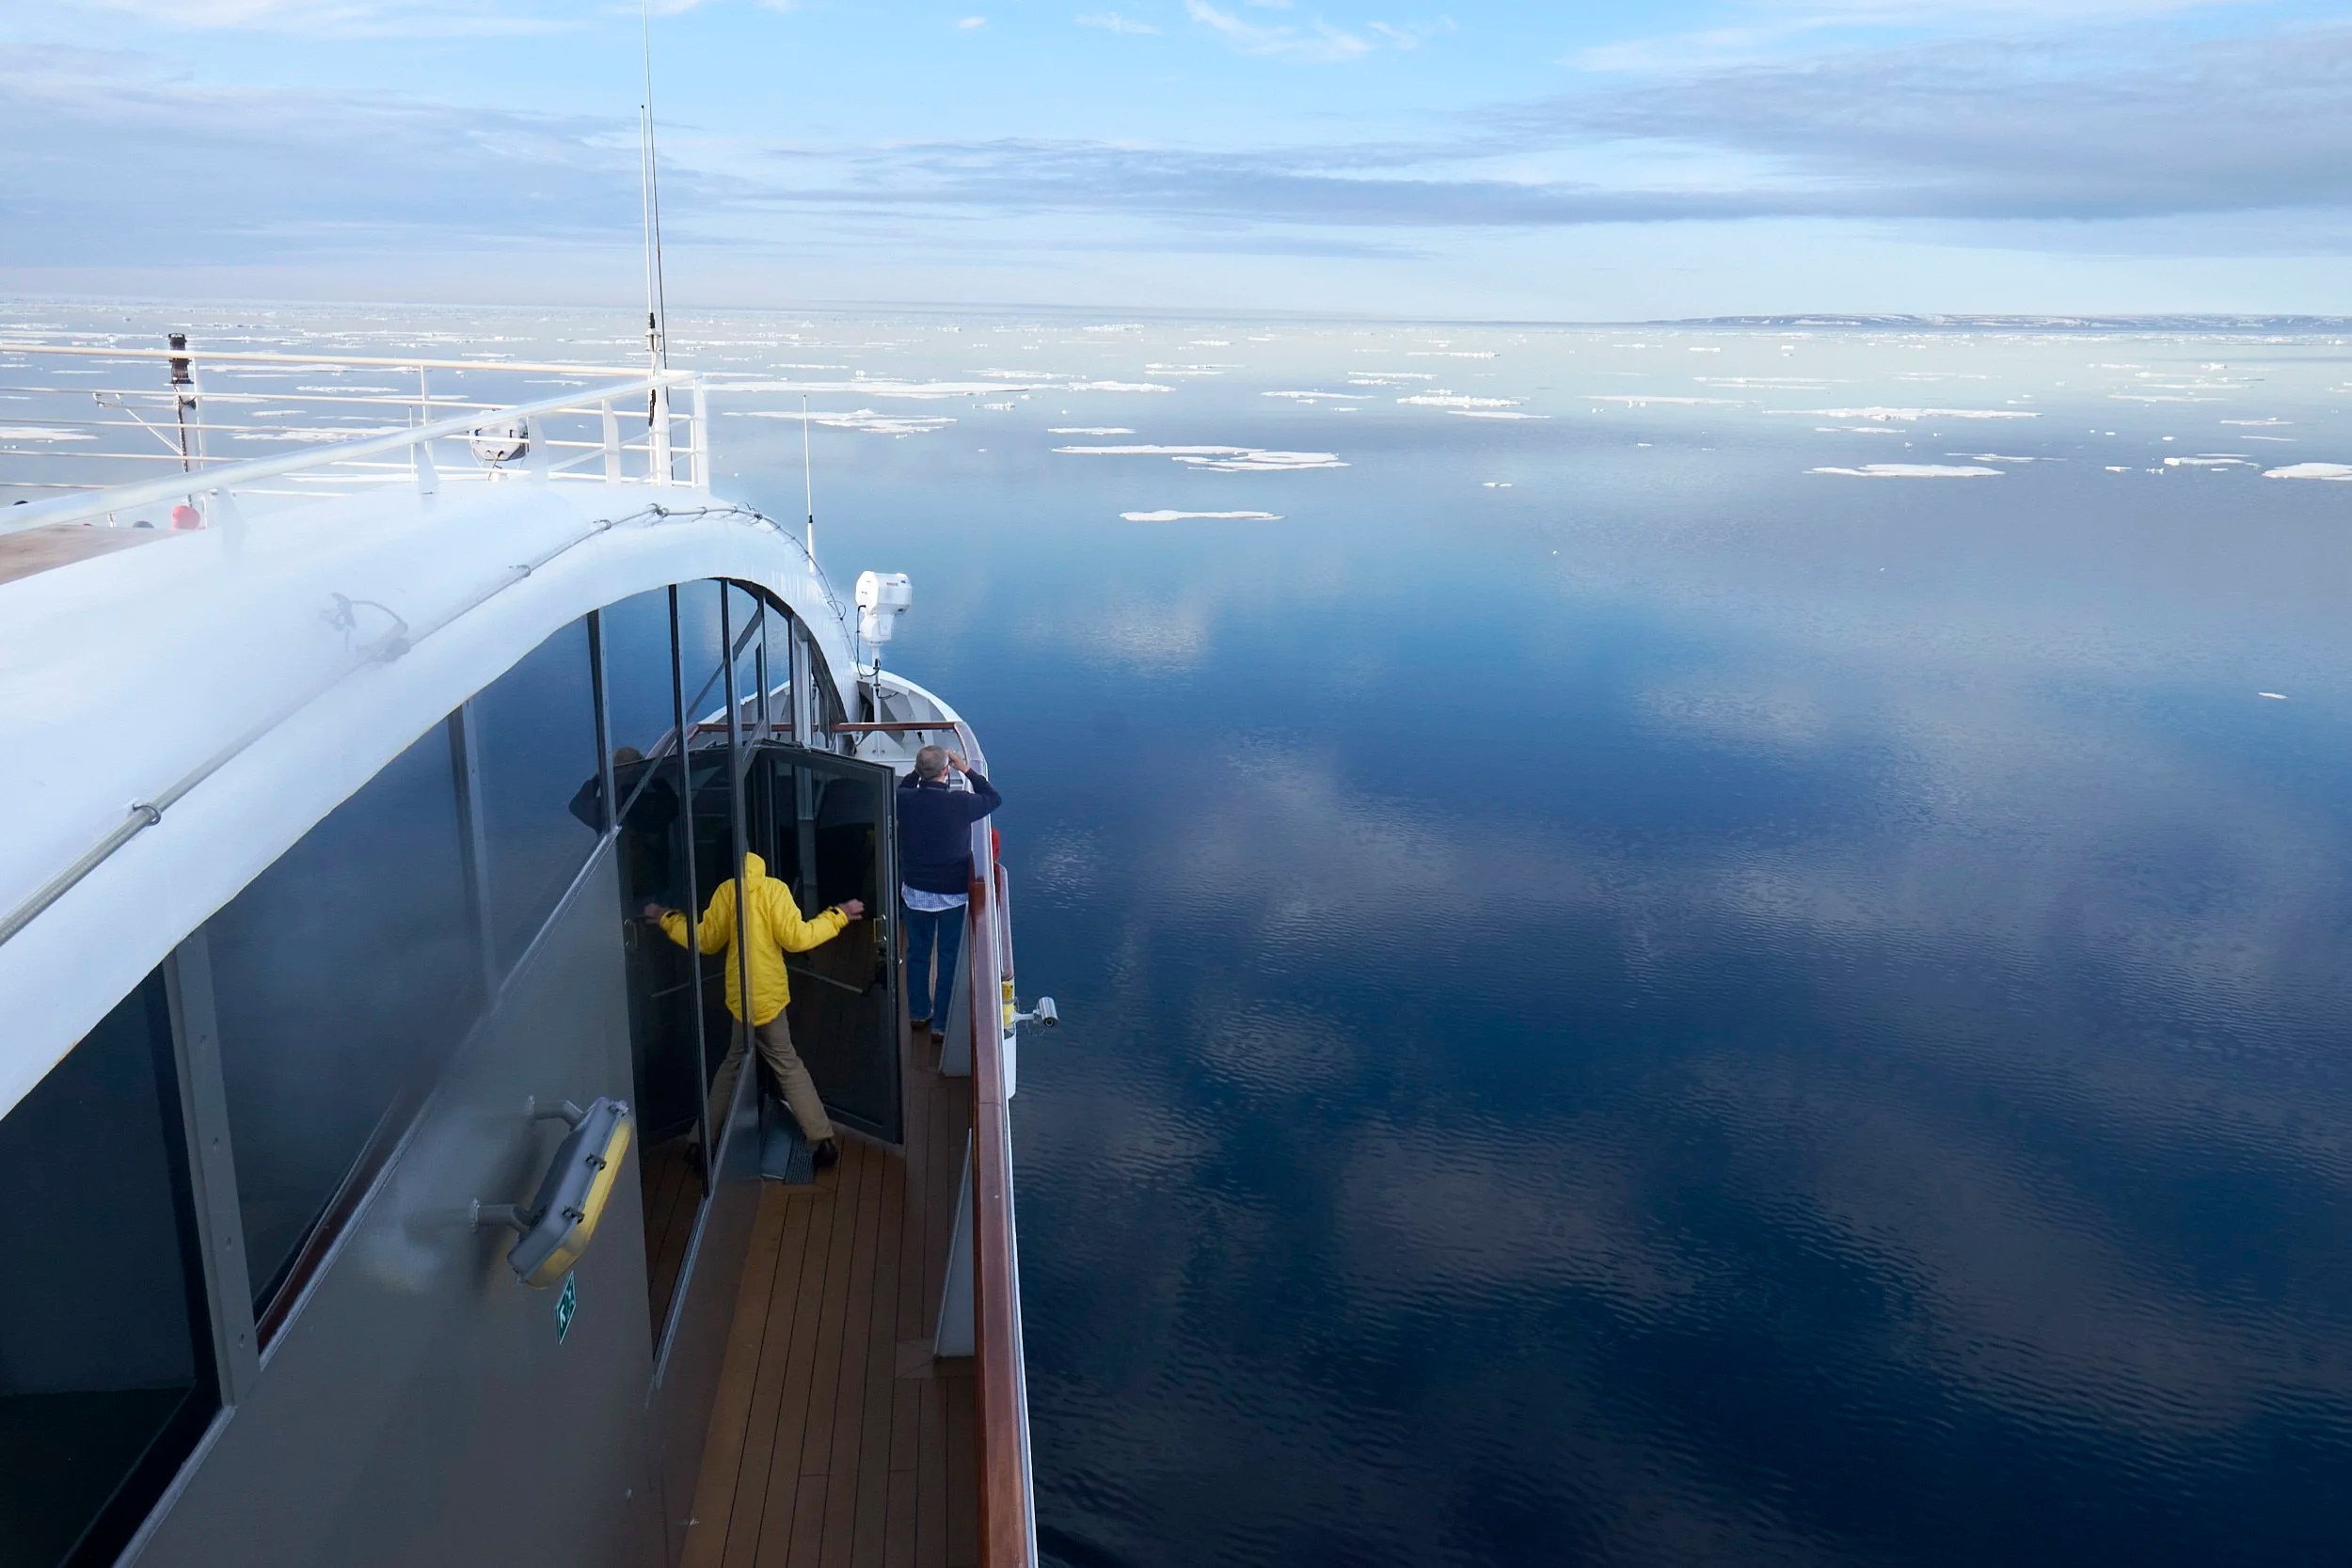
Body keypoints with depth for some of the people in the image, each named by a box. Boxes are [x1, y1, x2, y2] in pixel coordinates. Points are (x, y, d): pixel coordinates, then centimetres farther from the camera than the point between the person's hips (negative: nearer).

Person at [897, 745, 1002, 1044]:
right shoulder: (961, 803, -21)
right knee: (949, 958, 10)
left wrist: (917, 772, 8)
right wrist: (967, 770, 3)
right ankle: (941, 1025, 16)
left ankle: (919, 1013, 34)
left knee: (917, 953, 20)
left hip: (915, 892, 3)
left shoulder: (906, 801, -13)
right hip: (952, 894, -3)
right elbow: (994, 798, 0)